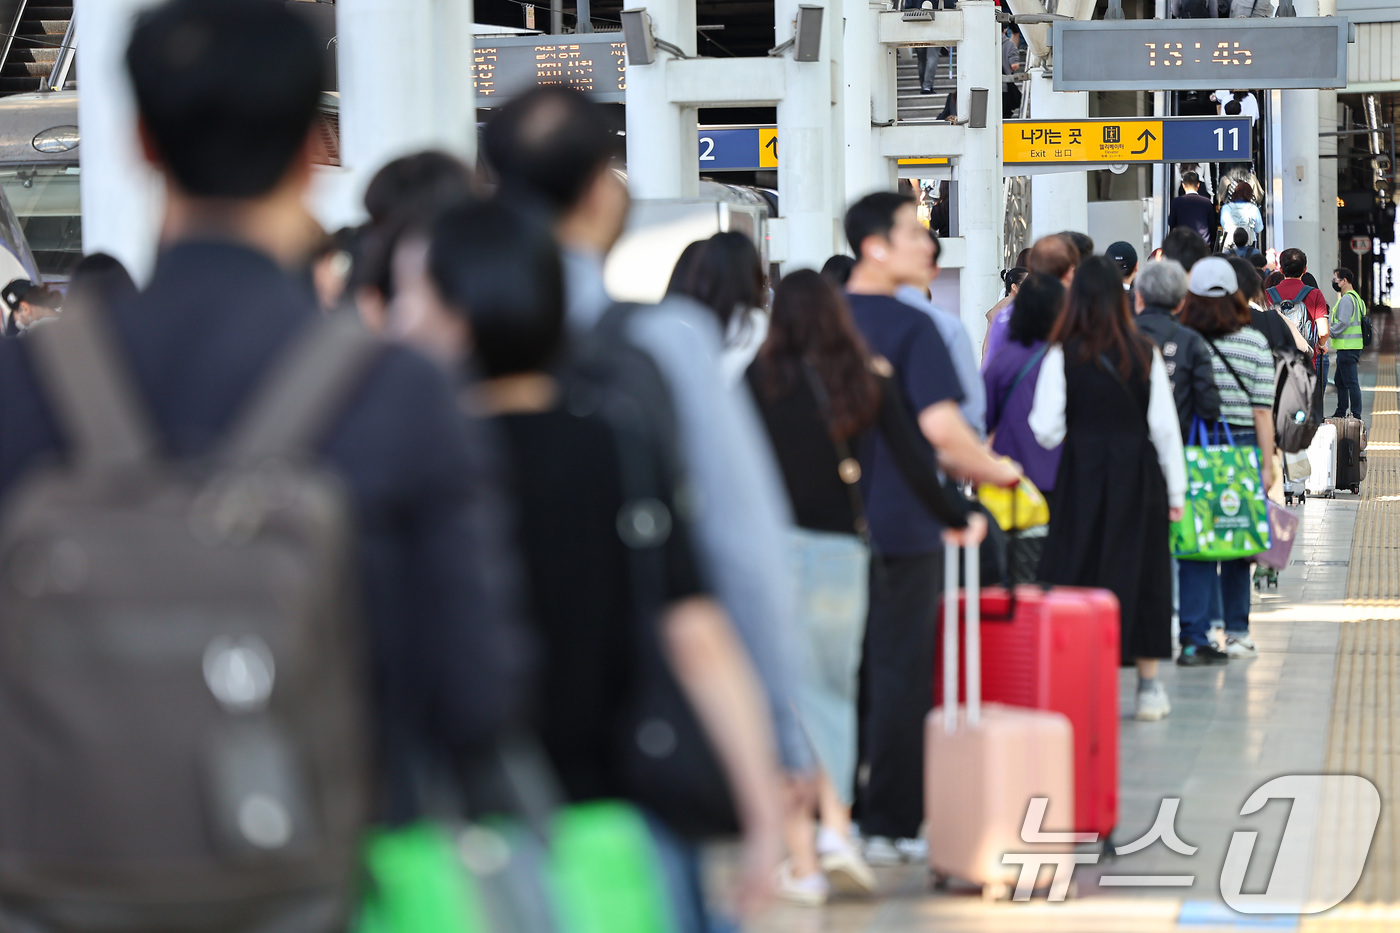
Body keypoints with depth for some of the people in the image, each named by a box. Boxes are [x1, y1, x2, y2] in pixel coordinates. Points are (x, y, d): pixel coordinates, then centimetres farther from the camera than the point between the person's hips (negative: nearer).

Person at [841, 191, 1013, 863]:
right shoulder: (910, 327, -13)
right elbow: (941, 426, -23)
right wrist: (992, 470, -4)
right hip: (900, 524, -6)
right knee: (900, 674, 2)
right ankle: (891, 826, 5)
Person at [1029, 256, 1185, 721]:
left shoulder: (1062, 355, -7)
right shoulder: (1145, 353, -1)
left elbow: (1047, 430, -8)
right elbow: (1165, 427, 1)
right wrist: (1175, 491, 9)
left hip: (1082, 475, -2)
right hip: (1138, 475, 2)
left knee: (1081, 574, 5)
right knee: (1141, 572, 10)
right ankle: (1148, 686, 16)